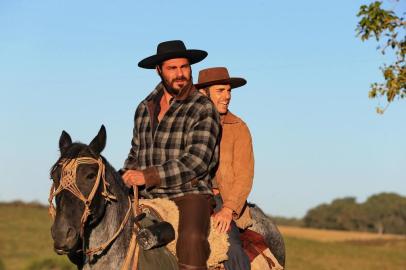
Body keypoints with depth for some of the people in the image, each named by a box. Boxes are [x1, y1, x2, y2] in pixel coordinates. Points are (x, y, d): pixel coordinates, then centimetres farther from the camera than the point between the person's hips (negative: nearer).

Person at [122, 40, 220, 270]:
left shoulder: (203, 109, -4)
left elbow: (196, 161, -14)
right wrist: (124, 180, 4)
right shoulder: (145, 108, 15)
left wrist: (149, 176, -21)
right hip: (149, 199, 6)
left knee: (191, 239, -33)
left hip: (190, 195, -6)